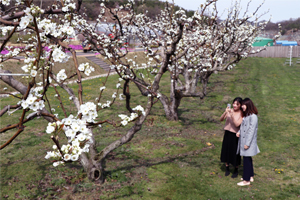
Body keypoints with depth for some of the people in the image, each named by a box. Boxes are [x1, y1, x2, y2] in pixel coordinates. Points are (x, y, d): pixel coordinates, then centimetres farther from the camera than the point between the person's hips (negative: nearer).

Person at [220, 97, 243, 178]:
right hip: (227, 133, 4)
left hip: (235, 135, -4)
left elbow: (237, 124, -22)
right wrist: (225, 112, -26)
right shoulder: (230, 111, -2)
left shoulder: (241, 114, -12)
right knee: (226, 150, 13)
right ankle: (227, 168, 33)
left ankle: (236, 170, 28)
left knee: (235, 152, 7)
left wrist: (232, 115, -30)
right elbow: (221, 119, -9)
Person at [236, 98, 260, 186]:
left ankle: (246, 180, 5)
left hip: (248, 142, -9)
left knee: (247, 160, -3)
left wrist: (247, 143, -19)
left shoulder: (253, 117, -17)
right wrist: (239, 132, -1)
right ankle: (251, 176, 29)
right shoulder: (246, 115, 11)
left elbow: (251, 130, -19)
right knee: (248, 159, 17)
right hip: (243, 141, 9)